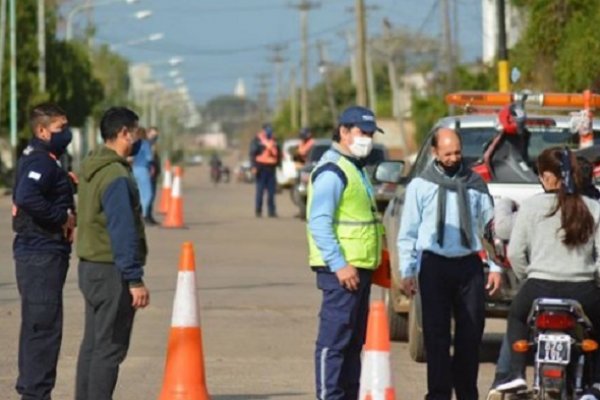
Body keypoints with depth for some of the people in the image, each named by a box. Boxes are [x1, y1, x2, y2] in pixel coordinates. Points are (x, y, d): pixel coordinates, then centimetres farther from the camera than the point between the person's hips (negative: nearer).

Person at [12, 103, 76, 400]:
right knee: (43, 326, -7)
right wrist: (63, 217, -20)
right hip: (42, 254, -11)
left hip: (39, 254, 11)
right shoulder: (41, 162, -16)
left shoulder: (40, 160, 16)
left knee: (38, 326, 16)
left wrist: (67, 215, 4)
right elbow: (26, 198, -31)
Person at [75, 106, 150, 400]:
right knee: (110, 348, -6)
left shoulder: (90, 167, 9)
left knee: (92, 343, 14)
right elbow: (123, 232, -23)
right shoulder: (116, 176, -20)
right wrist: (135, 280, -22)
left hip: (89, 267, 10)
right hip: (112, 271, -10)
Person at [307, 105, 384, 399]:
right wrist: (339, 265, -25)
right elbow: (319, 223, -21)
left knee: (353, 341, 13)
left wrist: (375, 263, 21)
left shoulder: (356, 169, 20)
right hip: (342, 269, -10)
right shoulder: (332, 171, -12)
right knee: (334, 340, -10)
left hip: (359, 267, 10)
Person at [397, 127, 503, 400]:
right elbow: (408, 233, 4)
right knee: (436, 334, -2)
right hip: (434, 265, -2)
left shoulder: (474, 183, 10)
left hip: (469, 265, 2)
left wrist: (495, 267, 7)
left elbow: (489, 225, 13)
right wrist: (407, 272, -2)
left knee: (471, 333, 4)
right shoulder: (421, 185, 4)